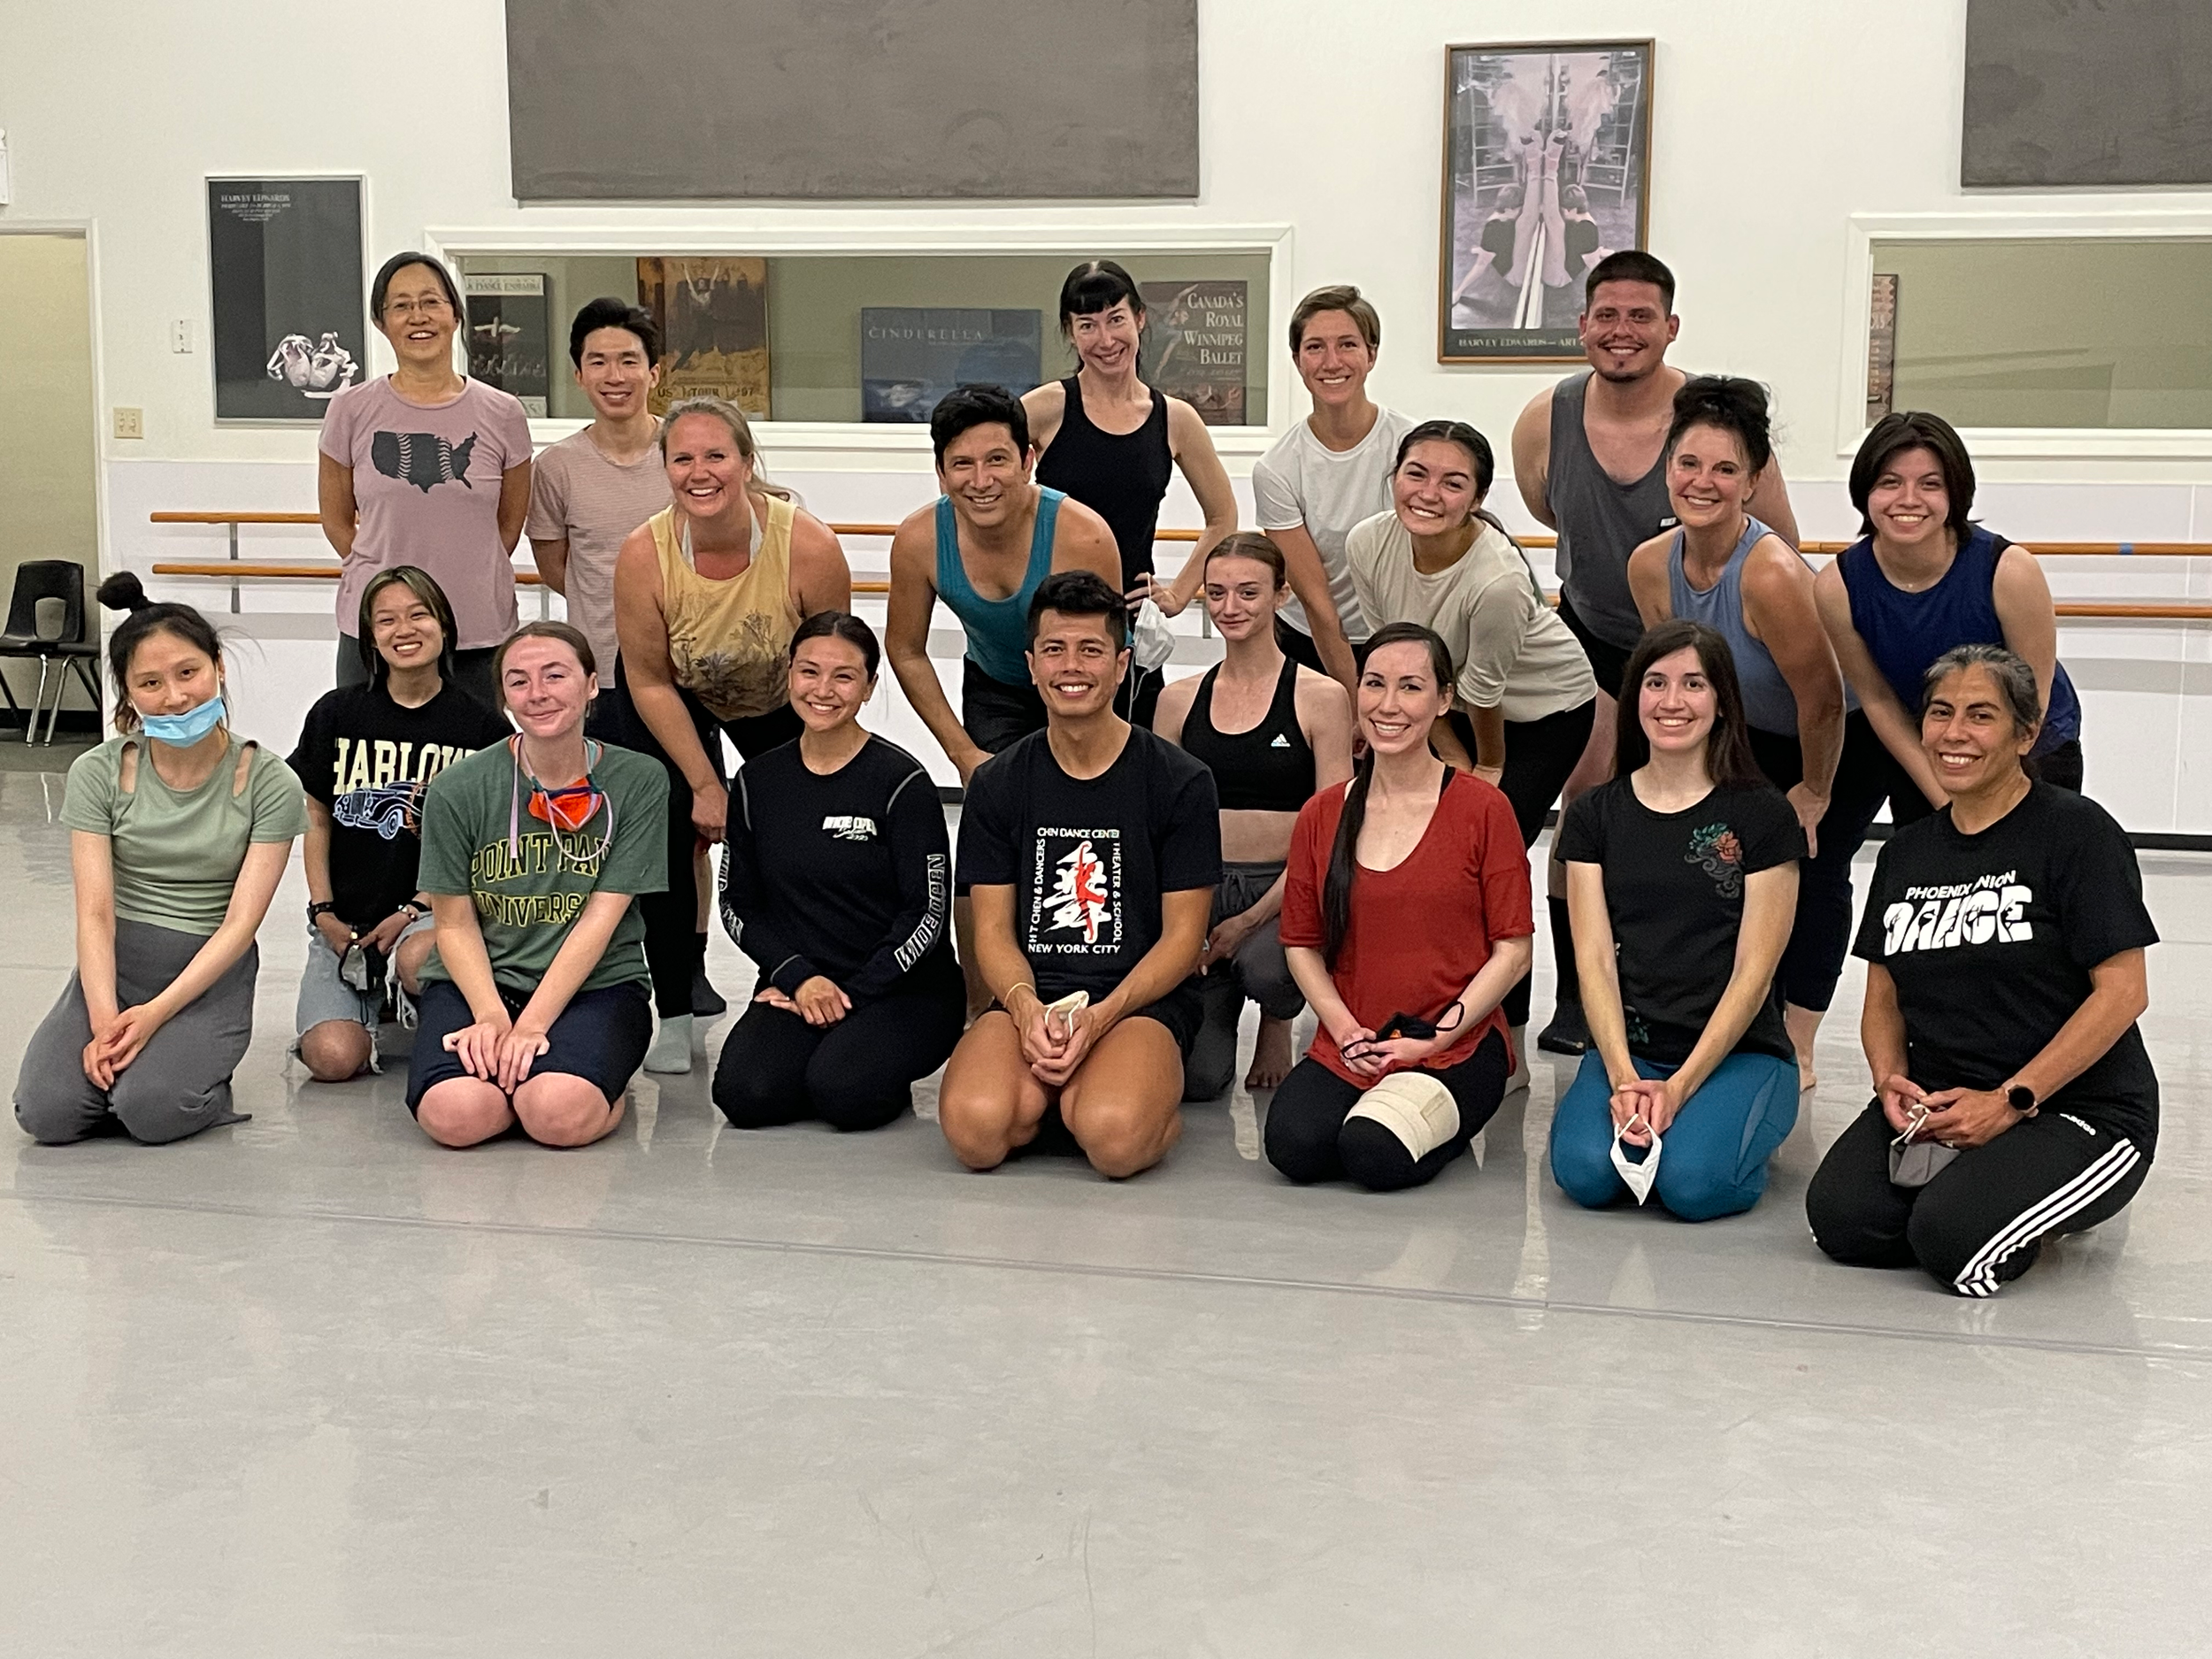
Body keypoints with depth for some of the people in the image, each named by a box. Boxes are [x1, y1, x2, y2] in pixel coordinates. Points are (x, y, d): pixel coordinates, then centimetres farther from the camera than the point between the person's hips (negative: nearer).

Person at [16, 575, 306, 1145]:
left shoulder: (268, 783, -6)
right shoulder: (99, 773, -1)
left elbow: (240, 922, -10)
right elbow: (95, 913, -8)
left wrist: (154, 1015, -21)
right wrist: (105, 1023, -22)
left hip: (211, 973, -2)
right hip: (114, 964, 2)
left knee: (152, 1112, -27)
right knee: (47, 1113, -21)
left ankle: (202, 1073, 6)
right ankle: (122, 1057, 9)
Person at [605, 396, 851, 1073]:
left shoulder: (809, 546, -33)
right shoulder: (643, 554, -31)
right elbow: (651, 683, -19)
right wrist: (705, 786, -19)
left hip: (781, 704, 1)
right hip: (677, 697, 0)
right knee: (666, 816, -17)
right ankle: (674, 1015, -7)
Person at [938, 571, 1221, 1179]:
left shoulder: (1181, 782, 1)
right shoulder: (997, 784, 9)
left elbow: (1182, 936, 0)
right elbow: (993, 929, 6)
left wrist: (1099, 1017, -16)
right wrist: (1028, 1009, -16)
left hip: (1142, 999, -2)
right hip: (1030, 997, 2)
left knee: (1114, 1138, -34)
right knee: (975, 1128, -30)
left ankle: (1158, 1103, 1)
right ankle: (1047, 1091, 2)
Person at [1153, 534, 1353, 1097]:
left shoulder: (1321, 698, -2)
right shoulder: (1179, 701, 9)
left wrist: (1251, 920, -14)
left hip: (1286, 889, -2)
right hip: (1199, 887, 2)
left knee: (1264, 965, -37)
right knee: (1192, 1075, -18)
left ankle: (1278, 1024, 3)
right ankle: (1222, 991, 20)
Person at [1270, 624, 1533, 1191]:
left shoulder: (1483, 809, -3)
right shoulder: (1321, 815, 7)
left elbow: (1513, 949, -4)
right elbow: (1302, 943, 10)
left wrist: (1435, 1039, -12)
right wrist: (1346, 1030, -7)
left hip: (1459, 1047, -3)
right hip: (1346, 1051, 3)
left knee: (1376, 1157, -29)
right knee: (1294, 1148, -25)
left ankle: (1439, 1120, 5)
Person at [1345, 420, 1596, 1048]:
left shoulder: (1498, 579, -38)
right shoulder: (1368, 545, -22)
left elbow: (1483, 690, -21)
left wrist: (1489, 769, -6)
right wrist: (1455, 761, -8)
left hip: (1545, 708, -5)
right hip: (1444, 708, 5)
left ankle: (1508, 1039, 5)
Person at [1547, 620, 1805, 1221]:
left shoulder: (1761, 814, -1)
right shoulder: (1595, 815, 8)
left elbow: (1753, 969, -6)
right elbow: (1595, 959, 0)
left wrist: (1680, 1086, -15)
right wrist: (1624, 1078, -16)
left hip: (1739, 1052, -2)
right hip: (1626, 1050, 2)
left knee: (1695, 1182, -30)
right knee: (1584, 1171, -27)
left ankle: (1744, 1128, 4)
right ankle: (1637, 1112, 5)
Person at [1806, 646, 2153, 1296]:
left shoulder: (2077, 831, -8)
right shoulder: (1908, 851, 12)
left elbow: (2124, 991, -13)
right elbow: (1884, 997, 15)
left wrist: (2010, 1101, -18)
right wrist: (1890, 1081, -7)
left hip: (2078, 1110, -5)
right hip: (1936, 1100, 6)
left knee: (1953, 1240, -29)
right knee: (1840, 1217, -20)